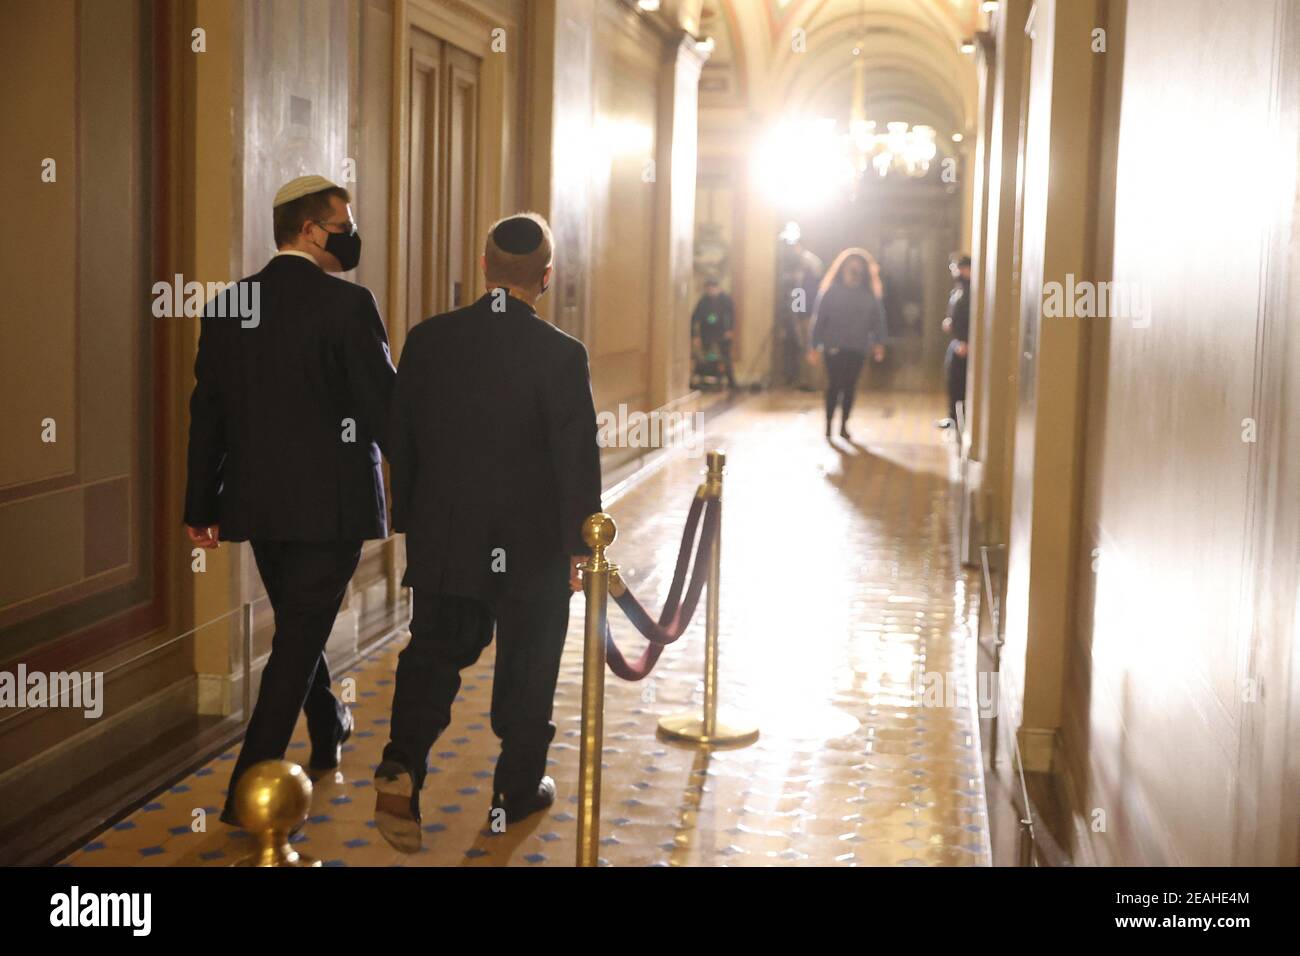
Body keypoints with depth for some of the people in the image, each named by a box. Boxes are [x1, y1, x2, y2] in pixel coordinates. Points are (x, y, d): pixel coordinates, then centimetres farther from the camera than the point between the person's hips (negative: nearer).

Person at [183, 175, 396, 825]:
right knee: (300, 637, 1)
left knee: (298, 624, 24)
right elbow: (383, 406, -14)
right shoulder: (347, 304, -14)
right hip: (331, 501, -6)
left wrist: (201, 506, 13)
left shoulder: (226, 306, 4)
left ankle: (329, 732, 44)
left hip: (257, 502, 6)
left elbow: (206, 412, 7)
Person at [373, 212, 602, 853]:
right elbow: (578, 459, -12)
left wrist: (408, 522, 15)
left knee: (433, 655, 14)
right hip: (533, 548, -2)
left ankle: (401, 766, -6)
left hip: (443, 542, 3)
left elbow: (399, 438, 5)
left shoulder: (429, 340, -2)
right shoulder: (560, 355, -14)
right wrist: (578, 546, -2)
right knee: (526, 671, 12)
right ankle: (518, 790, 23)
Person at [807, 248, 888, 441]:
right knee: (834, 385, -4)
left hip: (857, 348, 3)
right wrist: (814, 346, -6)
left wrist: (879, 342, -8)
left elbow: (878, 319, 3)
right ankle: (828, 424, 5)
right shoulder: (831, 292, -4)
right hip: (834, 347, -3)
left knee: (850, 386, 8)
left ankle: (843, 425, 17)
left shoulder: (869, 295, 3)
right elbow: (819, 318, -4)